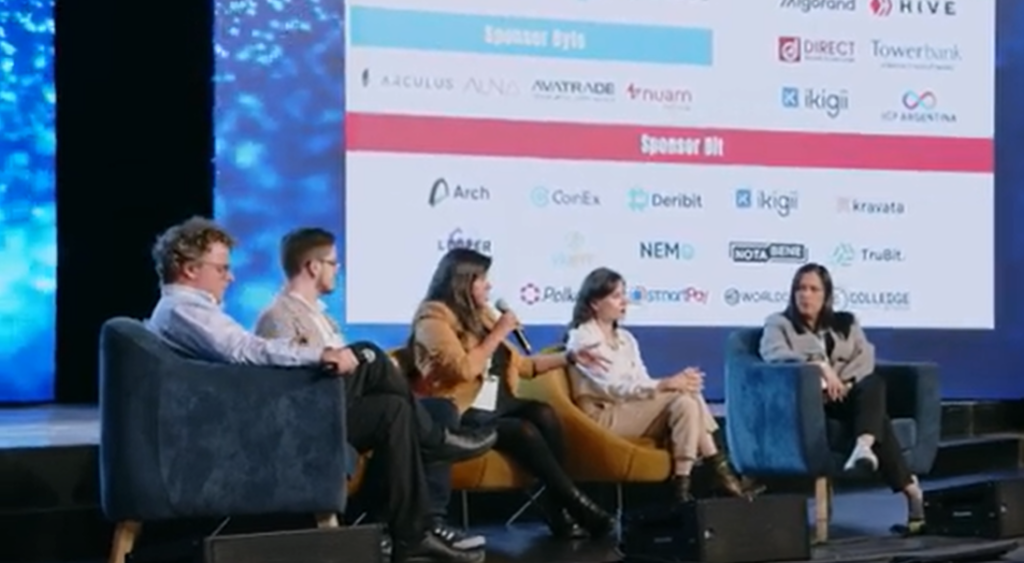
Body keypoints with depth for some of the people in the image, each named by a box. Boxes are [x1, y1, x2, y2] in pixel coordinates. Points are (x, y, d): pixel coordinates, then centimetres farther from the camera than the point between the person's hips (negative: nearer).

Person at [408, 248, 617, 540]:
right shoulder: (434, 318, -8)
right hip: (461, 413, -7)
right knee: (524, 431, -28)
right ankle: (577, 505, -18)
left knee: (544, 414, -21)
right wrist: (498, 332, -12)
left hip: (496, 404, 7)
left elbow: (519, 363, 22)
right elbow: (464, 369, -21)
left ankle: (557, 507, -19)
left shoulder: (480, 315, 15)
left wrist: (570, 357, 17)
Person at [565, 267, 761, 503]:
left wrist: (676, 381, -14)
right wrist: (665, 385, -26)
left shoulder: (625, 338, 17)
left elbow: (642, 383, 8)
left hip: (633, 408, 8)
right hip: (603, 417, -8)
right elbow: (614, 388, -18)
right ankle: (719, 473, -24)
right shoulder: (582, 339, -8)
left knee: (688, 397, -19)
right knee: (683, 401, -25)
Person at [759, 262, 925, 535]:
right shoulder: (779, 324, 12)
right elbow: (774, 354, -11)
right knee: (875, 412, -34)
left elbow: (866, 357, 6)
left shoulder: (846, 323, 23)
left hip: (849, 396, 4)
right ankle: (911, 490, -42)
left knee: (873, 383, -36)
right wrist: (820, 365, -25)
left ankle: (864, 446, -62)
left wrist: (842, 382, -14)